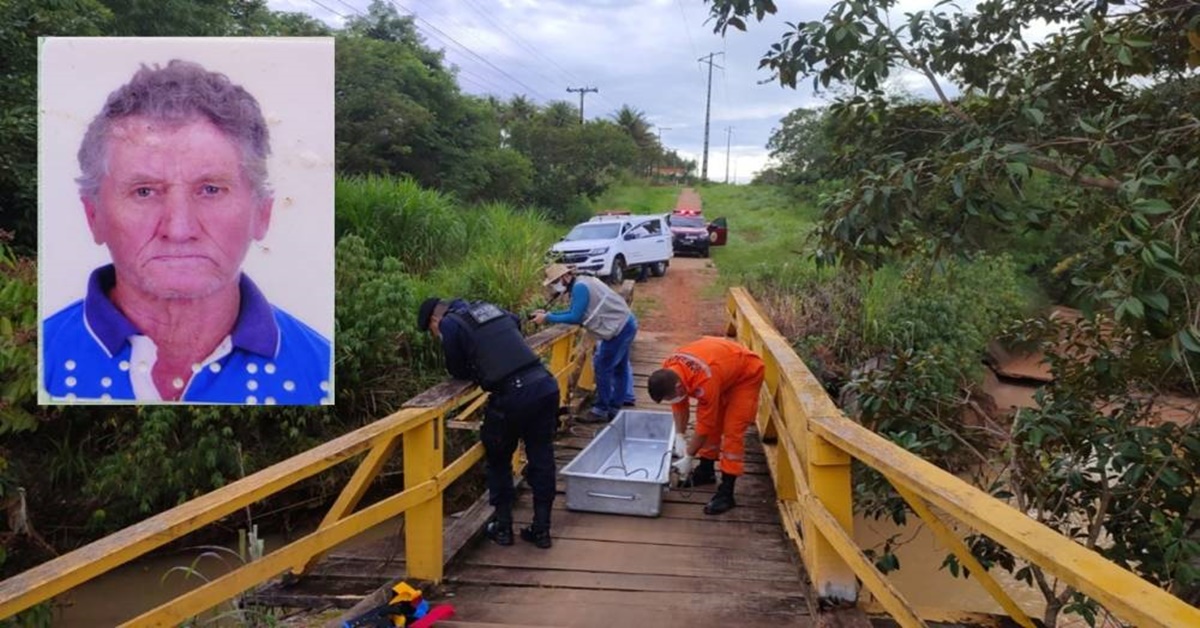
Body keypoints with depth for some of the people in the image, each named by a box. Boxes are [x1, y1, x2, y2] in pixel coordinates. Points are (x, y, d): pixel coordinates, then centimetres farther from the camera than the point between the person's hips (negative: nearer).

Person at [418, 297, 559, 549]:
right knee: (541, 460, 14)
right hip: (546, 386, 6)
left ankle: (502, 527, 25)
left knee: (498, 461, 17)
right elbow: (516, 321, 40)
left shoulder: (449, 324, 2)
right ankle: (541, 530, 22)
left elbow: (458, 371, 8)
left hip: (513, 396, -6)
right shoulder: (488, 308, 21)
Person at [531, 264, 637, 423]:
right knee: (619, 368, 18)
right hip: (626, 324, 11)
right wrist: (548, 314, 7)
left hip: (619, 328, -11)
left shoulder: (580, 287, -18)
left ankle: (601, 411, 5)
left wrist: (548, 318, -13)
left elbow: (575, 318, -20)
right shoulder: (581, 283, 13)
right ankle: (614, 408, 29)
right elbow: (575, 312, 14)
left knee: (602, 369, -3)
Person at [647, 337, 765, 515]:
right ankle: (706, 471, 27)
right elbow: (679, 405, -3)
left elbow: (705, 425, -29)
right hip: (724, 364, 8)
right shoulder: (667, 371, -20)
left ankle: (726, 493, -12)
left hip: (746, 373, -7)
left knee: (732, 430, -13)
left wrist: (688, 457, -18)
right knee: (712, 422, 9)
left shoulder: (705, 382, -41)